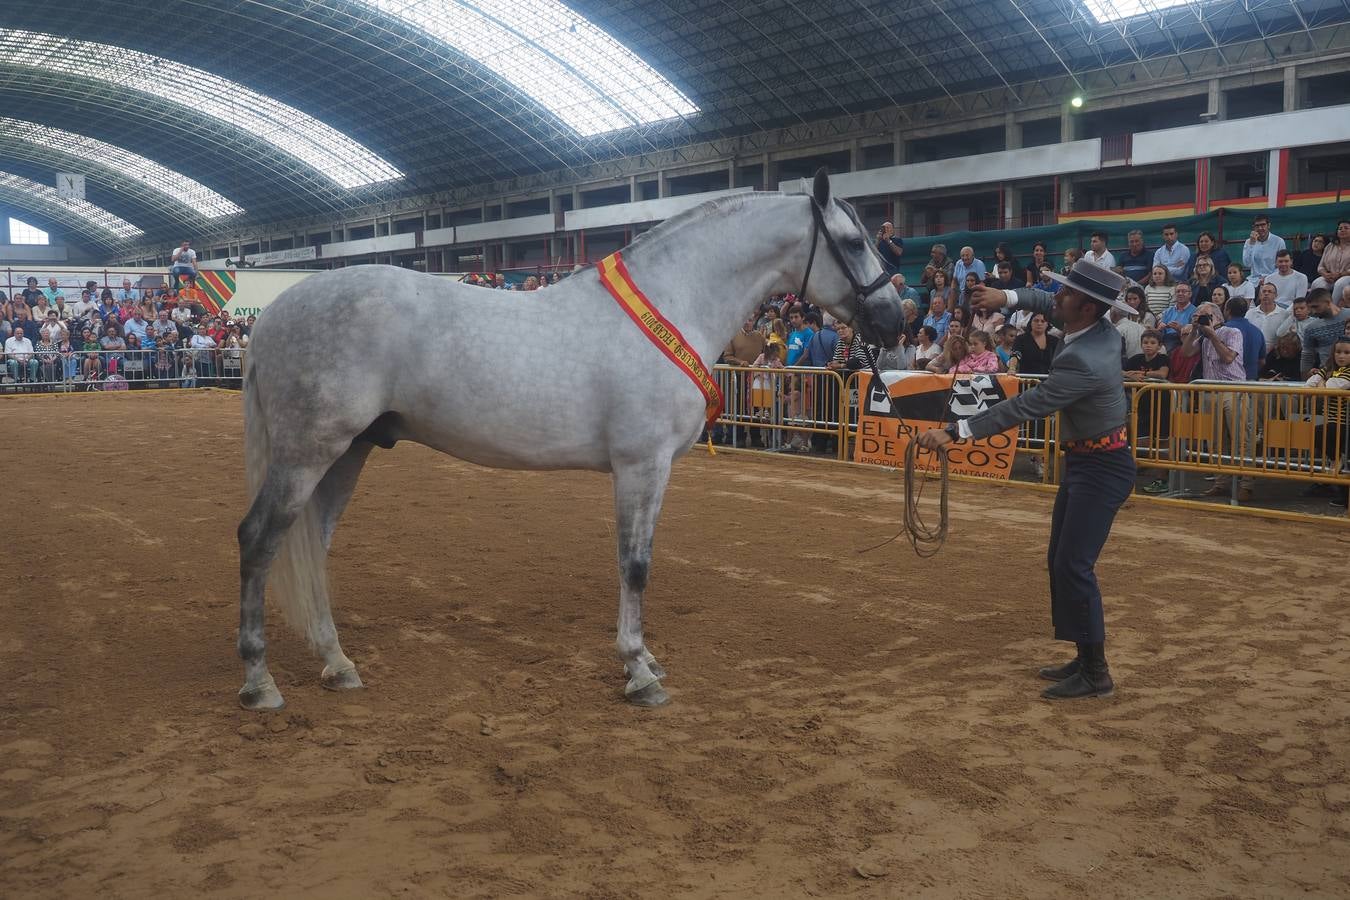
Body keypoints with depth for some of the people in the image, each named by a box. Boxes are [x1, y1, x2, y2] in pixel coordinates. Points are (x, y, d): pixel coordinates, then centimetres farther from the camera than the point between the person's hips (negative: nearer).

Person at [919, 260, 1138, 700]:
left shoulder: (1082, 361, -29)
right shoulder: (1103, 328, -2)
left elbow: (1023, 408, -31)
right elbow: (1048, 303, 20)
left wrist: (954, 433, -32)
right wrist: (1007, 297, 6)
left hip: (1101, 468, -10)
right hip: (1083, 461, 10)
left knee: (1074, 565, -10)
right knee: (1059, 560, 13)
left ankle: (1096, 673, 0)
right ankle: (1086, 658, 23)